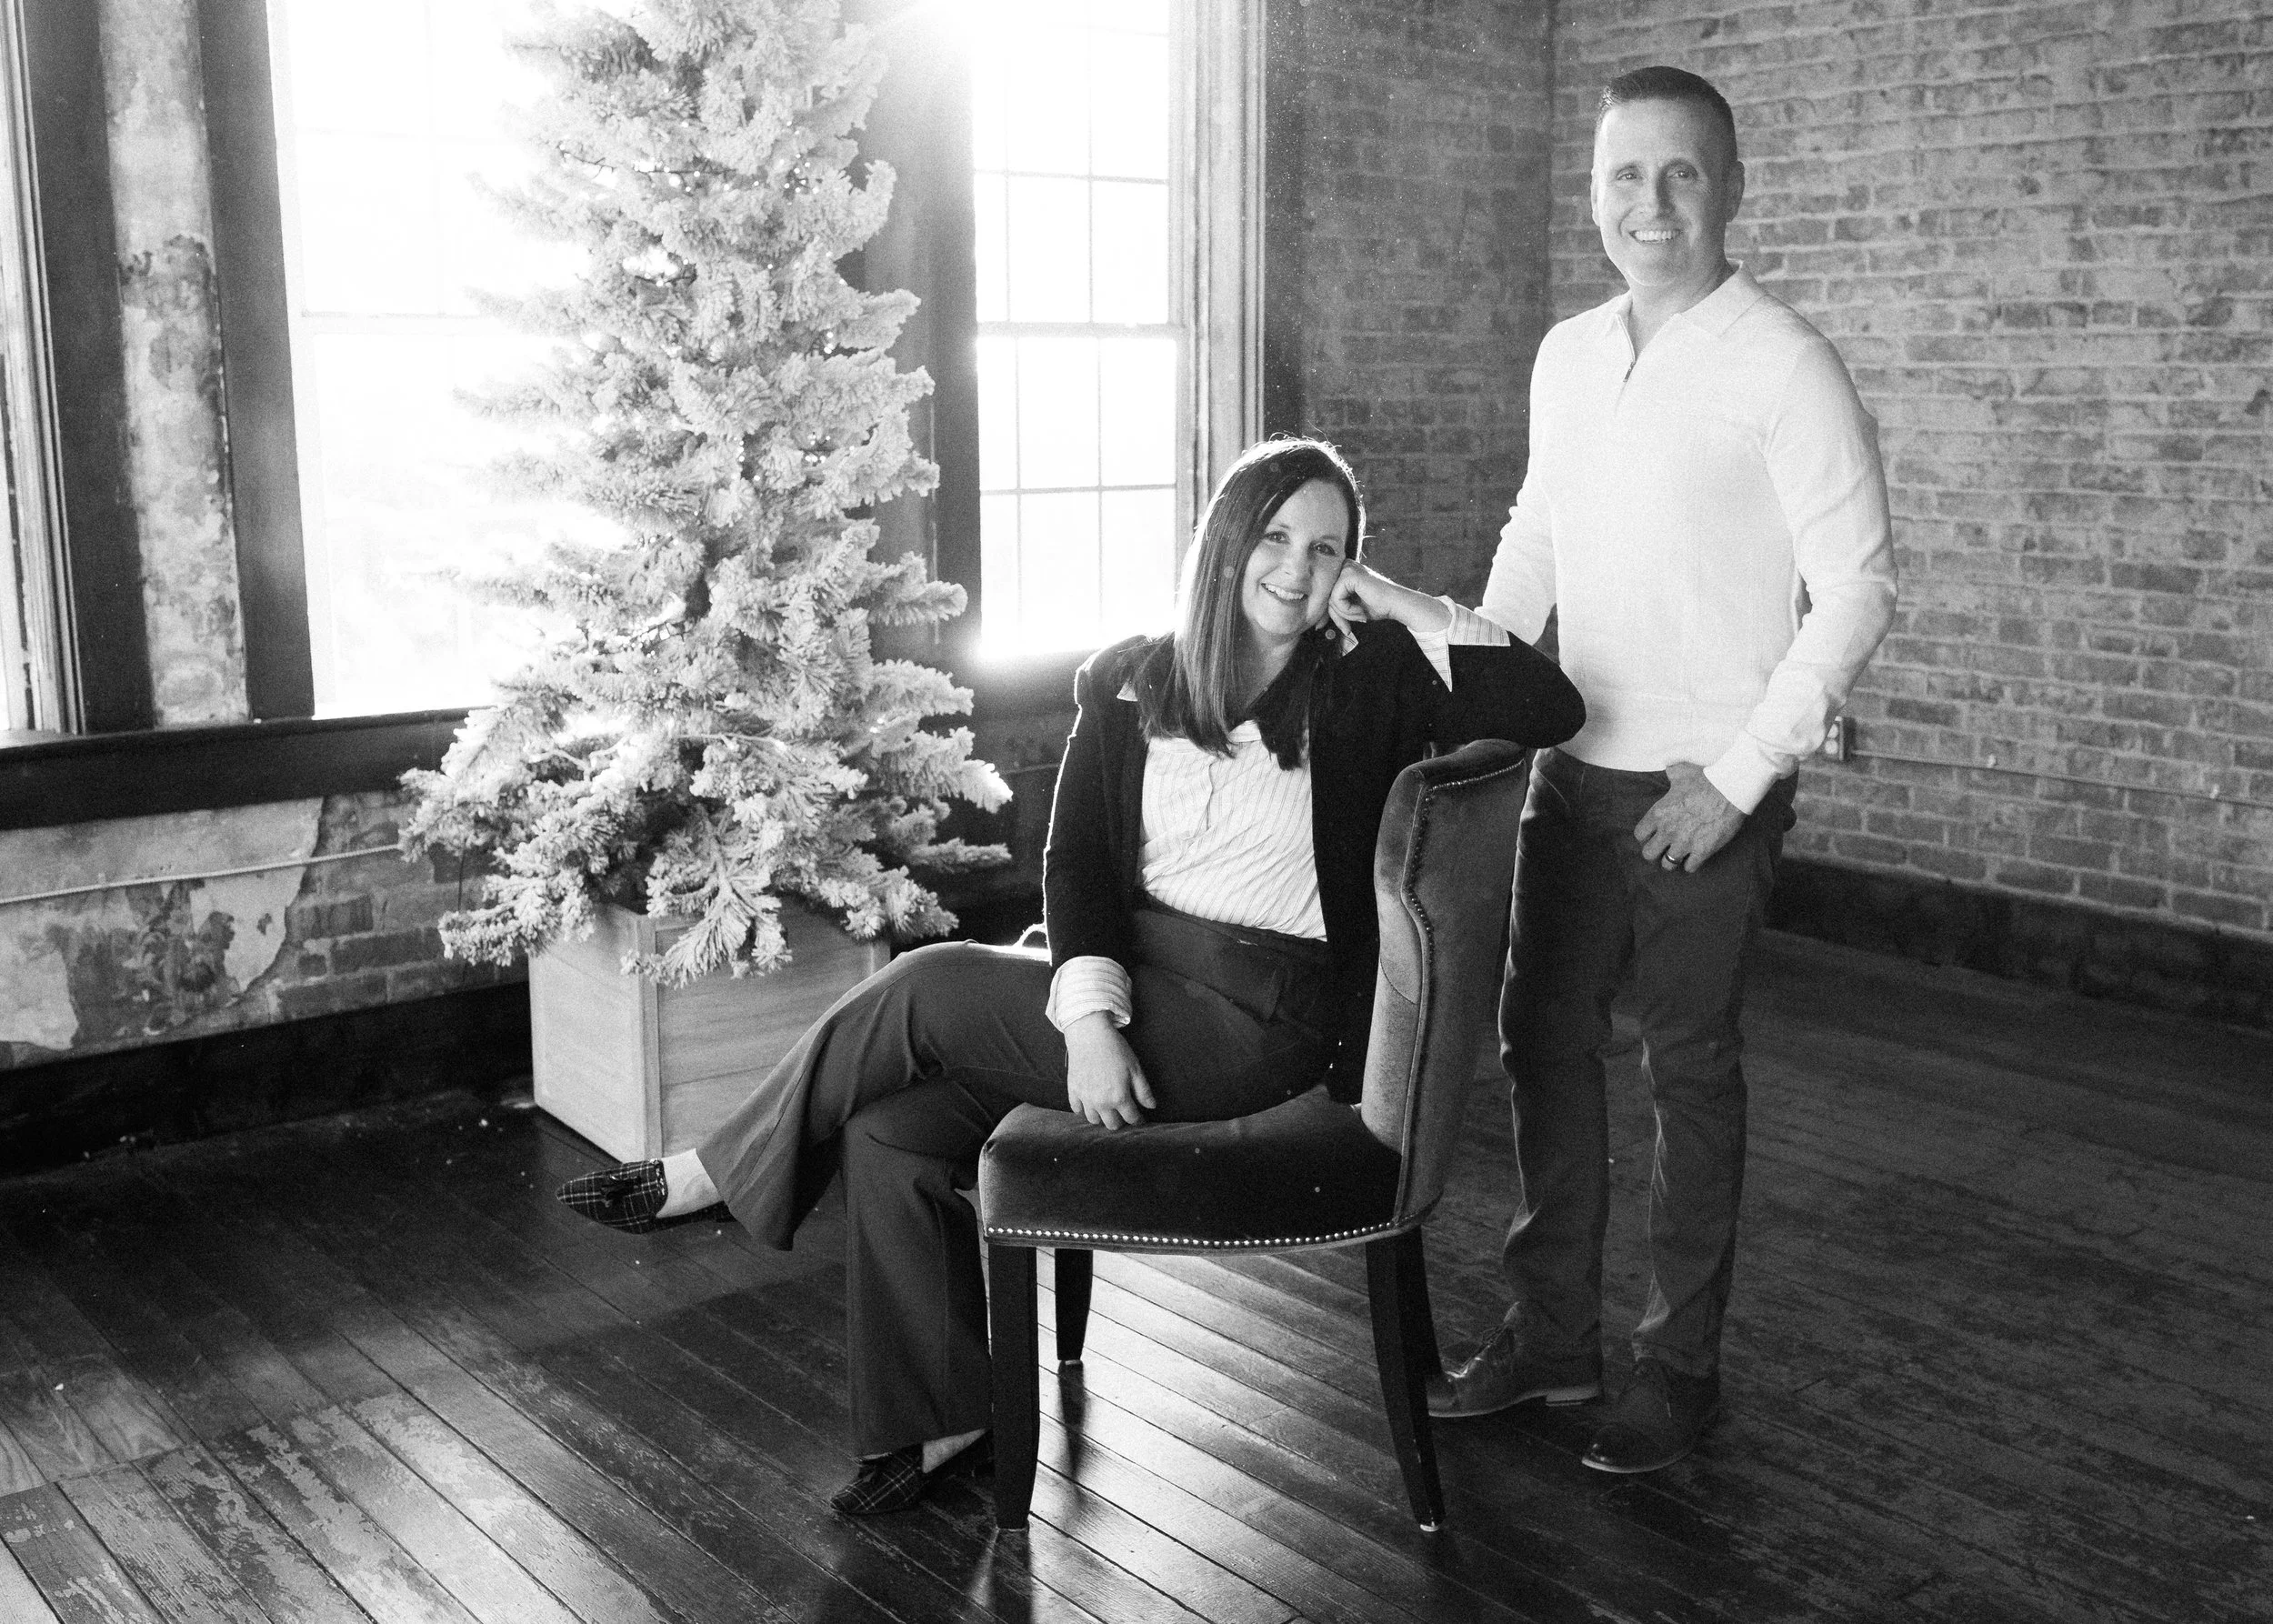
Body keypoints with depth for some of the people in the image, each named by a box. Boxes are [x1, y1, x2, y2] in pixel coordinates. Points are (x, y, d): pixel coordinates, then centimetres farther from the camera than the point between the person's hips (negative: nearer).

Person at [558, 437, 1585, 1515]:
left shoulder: (1367, 680, -1)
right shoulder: (1124, 682, 7)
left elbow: (1550, 710, -10)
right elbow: (1077, 861, 0)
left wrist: (1412, 610, -8)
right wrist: (1090, 1015, -16)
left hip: (1259, 1020, -5)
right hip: (1123, 978, 5)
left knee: (923, 990, -17)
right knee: (890, 1129, -14)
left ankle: (719, 1173, 6)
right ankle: (939, 1420, 3)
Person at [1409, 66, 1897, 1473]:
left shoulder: (1783, 367, -12)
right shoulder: (1567, 356, 8)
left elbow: (1858, 590, -13)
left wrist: (1739, 777, -15)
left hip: (1707, 794, -6)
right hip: (1577, 768, 6)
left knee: (1690, 1068, 4)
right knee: (1543, 1040, 11)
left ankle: (1681, 1366, 20)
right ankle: (1553, 1330, 27)